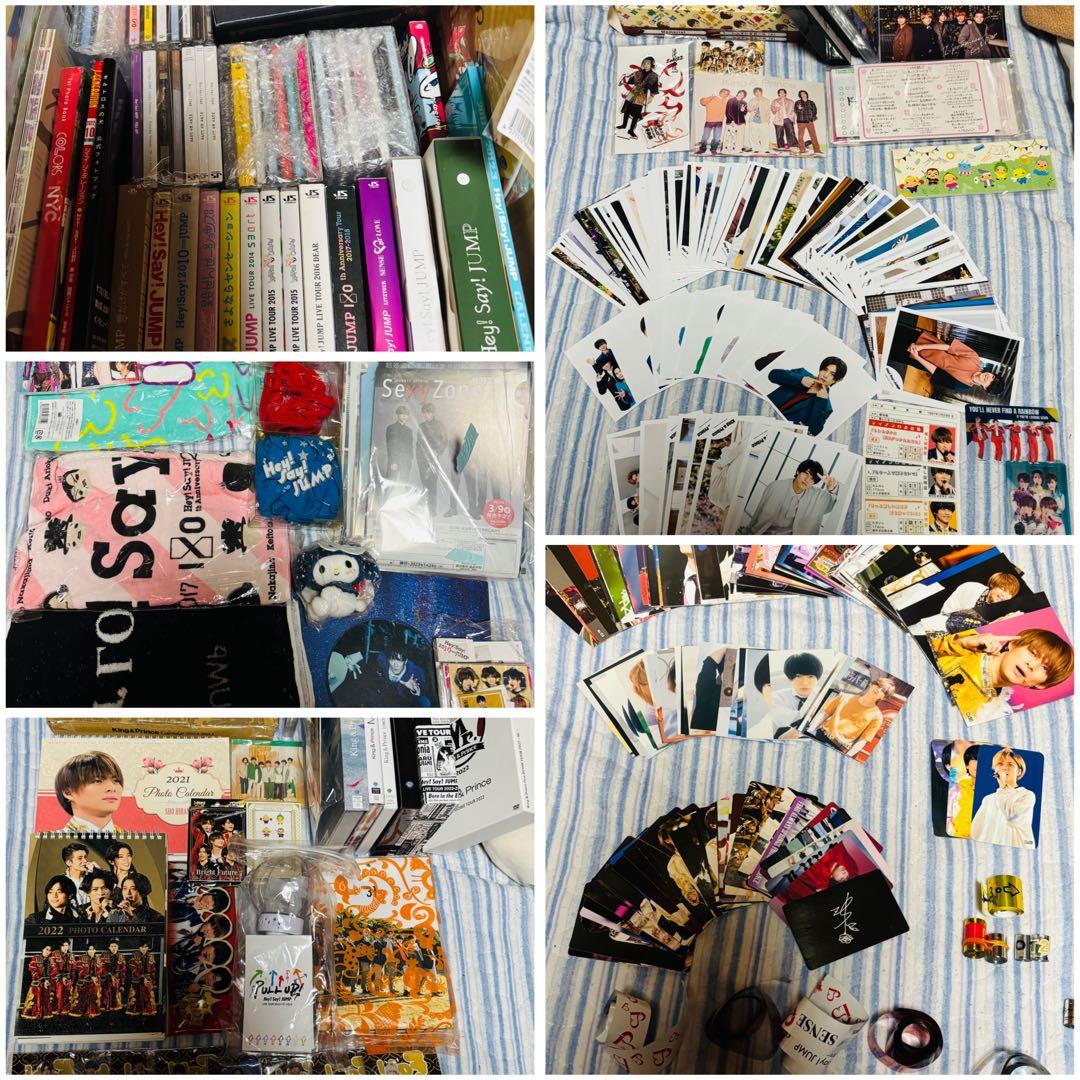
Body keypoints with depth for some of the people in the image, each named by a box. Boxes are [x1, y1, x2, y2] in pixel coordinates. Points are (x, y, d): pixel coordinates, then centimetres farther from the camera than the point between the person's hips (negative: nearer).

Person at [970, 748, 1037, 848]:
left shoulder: (1027, 795, 5)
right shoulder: (988, 799, 17)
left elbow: (1010, 813, -12)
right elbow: (976, 831, 11)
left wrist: (1003, 785, -2)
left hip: (1016, 851, -3)